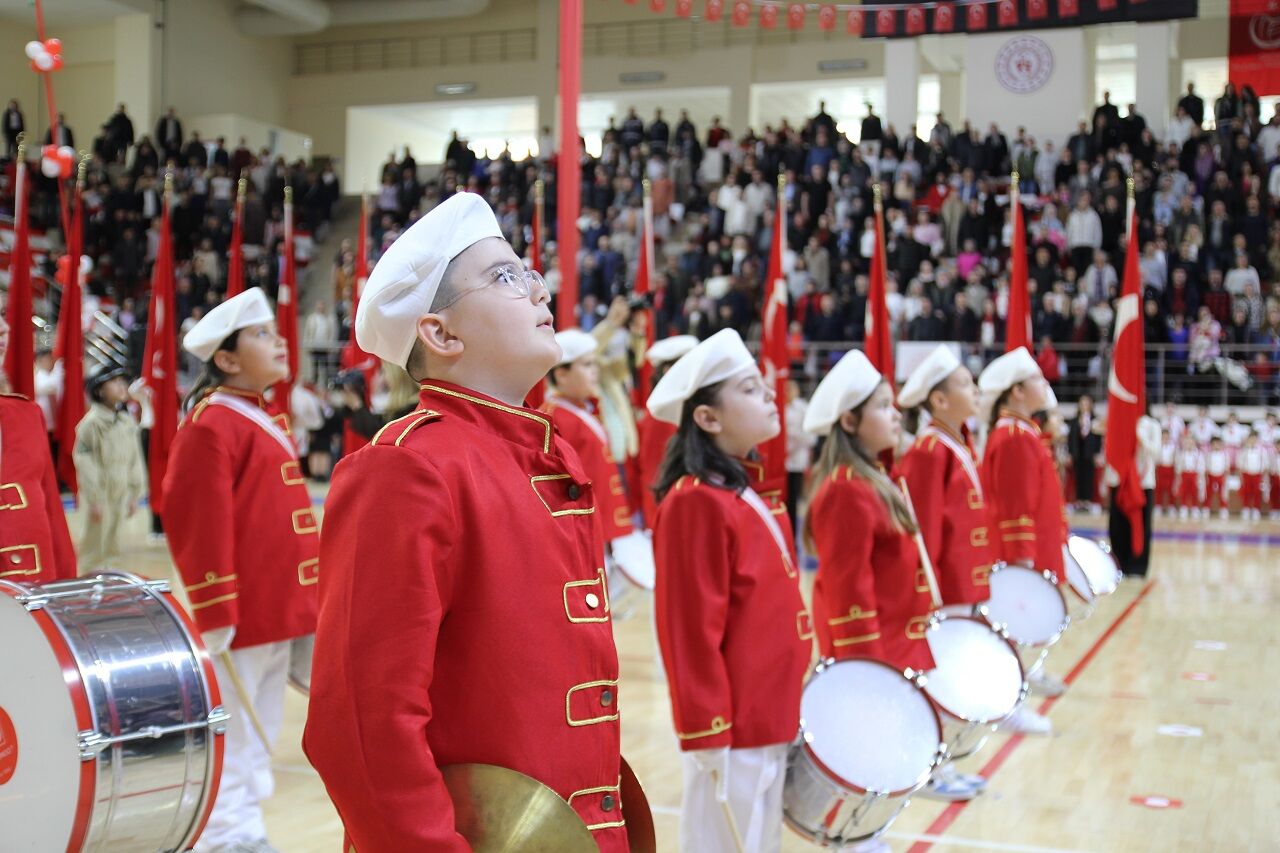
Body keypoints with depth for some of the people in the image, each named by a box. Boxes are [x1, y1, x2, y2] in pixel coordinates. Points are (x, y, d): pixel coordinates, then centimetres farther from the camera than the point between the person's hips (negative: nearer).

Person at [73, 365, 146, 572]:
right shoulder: (92, 422, -11)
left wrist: (135, 495, 13)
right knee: (97, 536, -4)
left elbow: (135, 461, 14)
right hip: (101, 492, -6)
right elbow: (84, 462, -13)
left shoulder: (127, 421, 9)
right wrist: (93, 499, -15)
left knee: (113, 539, 13)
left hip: (121, 492, 6)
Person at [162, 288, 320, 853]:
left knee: (260, 740, 16)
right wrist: (215, 615, -20)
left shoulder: (264, 422, 16)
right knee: (234, 741, 1)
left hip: (278, 614, 9)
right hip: (243, 620, -9)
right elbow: (199, 526, -18)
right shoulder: (211, 424, -13)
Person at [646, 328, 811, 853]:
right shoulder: (696, 501, -17)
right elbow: (693, 632, -19)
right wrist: (707, 736, -19)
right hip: (733, 731, -9)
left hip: (770, 720, 9)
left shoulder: (746, 490, 11)